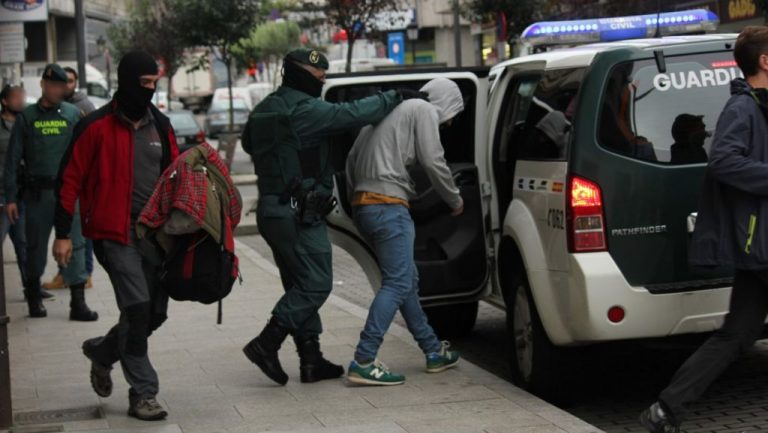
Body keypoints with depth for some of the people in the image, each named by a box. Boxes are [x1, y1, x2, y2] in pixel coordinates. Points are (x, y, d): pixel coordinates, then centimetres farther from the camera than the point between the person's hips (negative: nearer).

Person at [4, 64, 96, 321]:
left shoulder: (73, 114, 6)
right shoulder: (27, 117, 4)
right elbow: (13, 159, 4)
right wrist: (11, 198, -1)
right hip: (38, 193, 0)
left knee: (75, 245, -5)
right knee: (36, 246, 9)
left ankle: (78, 303, -4)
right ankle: (34, 297, 25)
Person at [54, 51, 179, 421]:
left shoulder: (160, 126, 11)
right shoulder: (97, 126, -7)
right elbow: (70, 180, -4)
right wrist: (63, 233, -7)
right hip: (115, 233, -6)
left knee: (156, 312, 7)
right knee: (138, 306, -14)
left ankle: (103, 352, 34)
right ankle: (143, 393, -3)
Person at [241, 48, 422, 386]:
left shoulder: (263, 111, 14)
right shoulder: (304, 109, -15)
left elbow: (248, 143, 27)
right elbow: (353, 114, -20)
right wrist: (395, 97, -10)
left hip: (271, 209, 10)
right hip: (299, 213, -10)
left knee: (301, 285, 12)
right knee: (315, 285, -6)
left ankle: (311, 360, 13)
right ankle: (266, 345, -11)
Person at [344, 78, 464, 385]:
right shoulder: (424, 110, 0)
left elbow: (352, 159, 24)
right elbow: (433, 162, -7)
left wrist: (356, 199, 27)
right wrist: (456, 201, 6)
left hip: (362, 206, 10)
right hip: (388, 206, -10)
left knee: (408, 280, 16)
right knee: (397, 284, -11)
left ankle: (434, 351, 24)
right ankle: (363, 362, -18)